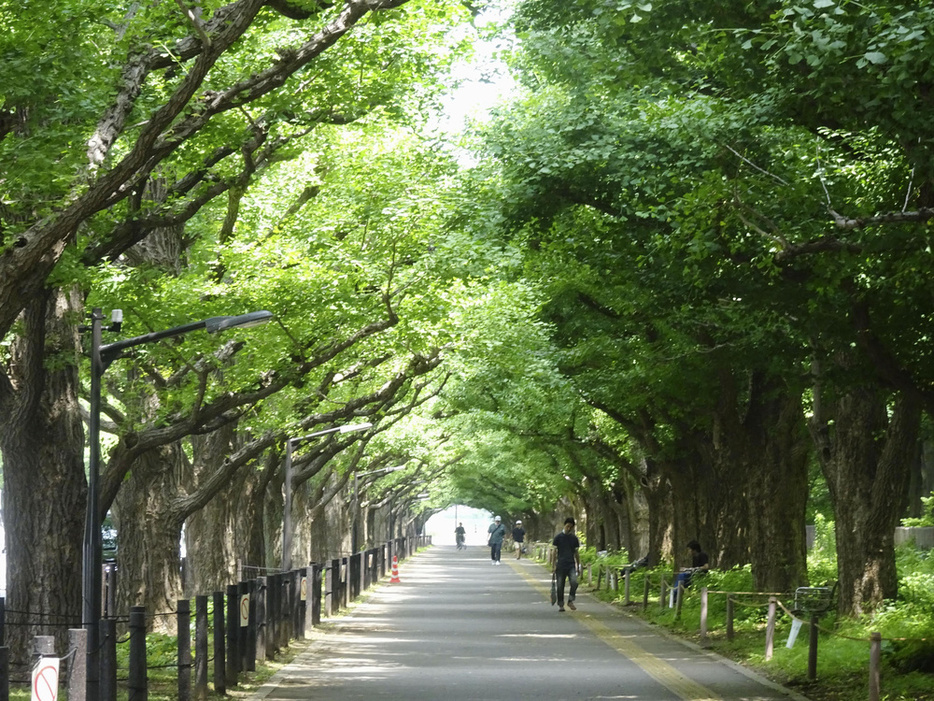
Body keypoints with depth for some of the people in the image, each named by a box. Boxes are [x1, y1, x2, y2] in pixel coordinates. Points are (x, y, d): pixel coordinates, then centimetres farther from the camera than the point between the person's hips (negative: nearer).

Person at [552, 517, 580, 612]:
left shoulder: (574, 538, 10)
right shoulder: (558, 537, 3)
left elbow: (576, 553, 14)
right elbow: (555, 552, 4)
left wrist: (578, 567, 12)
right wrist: (554, 565, -2)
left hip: (571, 565, 1)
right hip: (561, 565, -1)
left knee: (574, 582, -17)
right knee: (560, 586, 1)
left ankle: (570, 601, -1)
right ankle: (560, 605, 14)